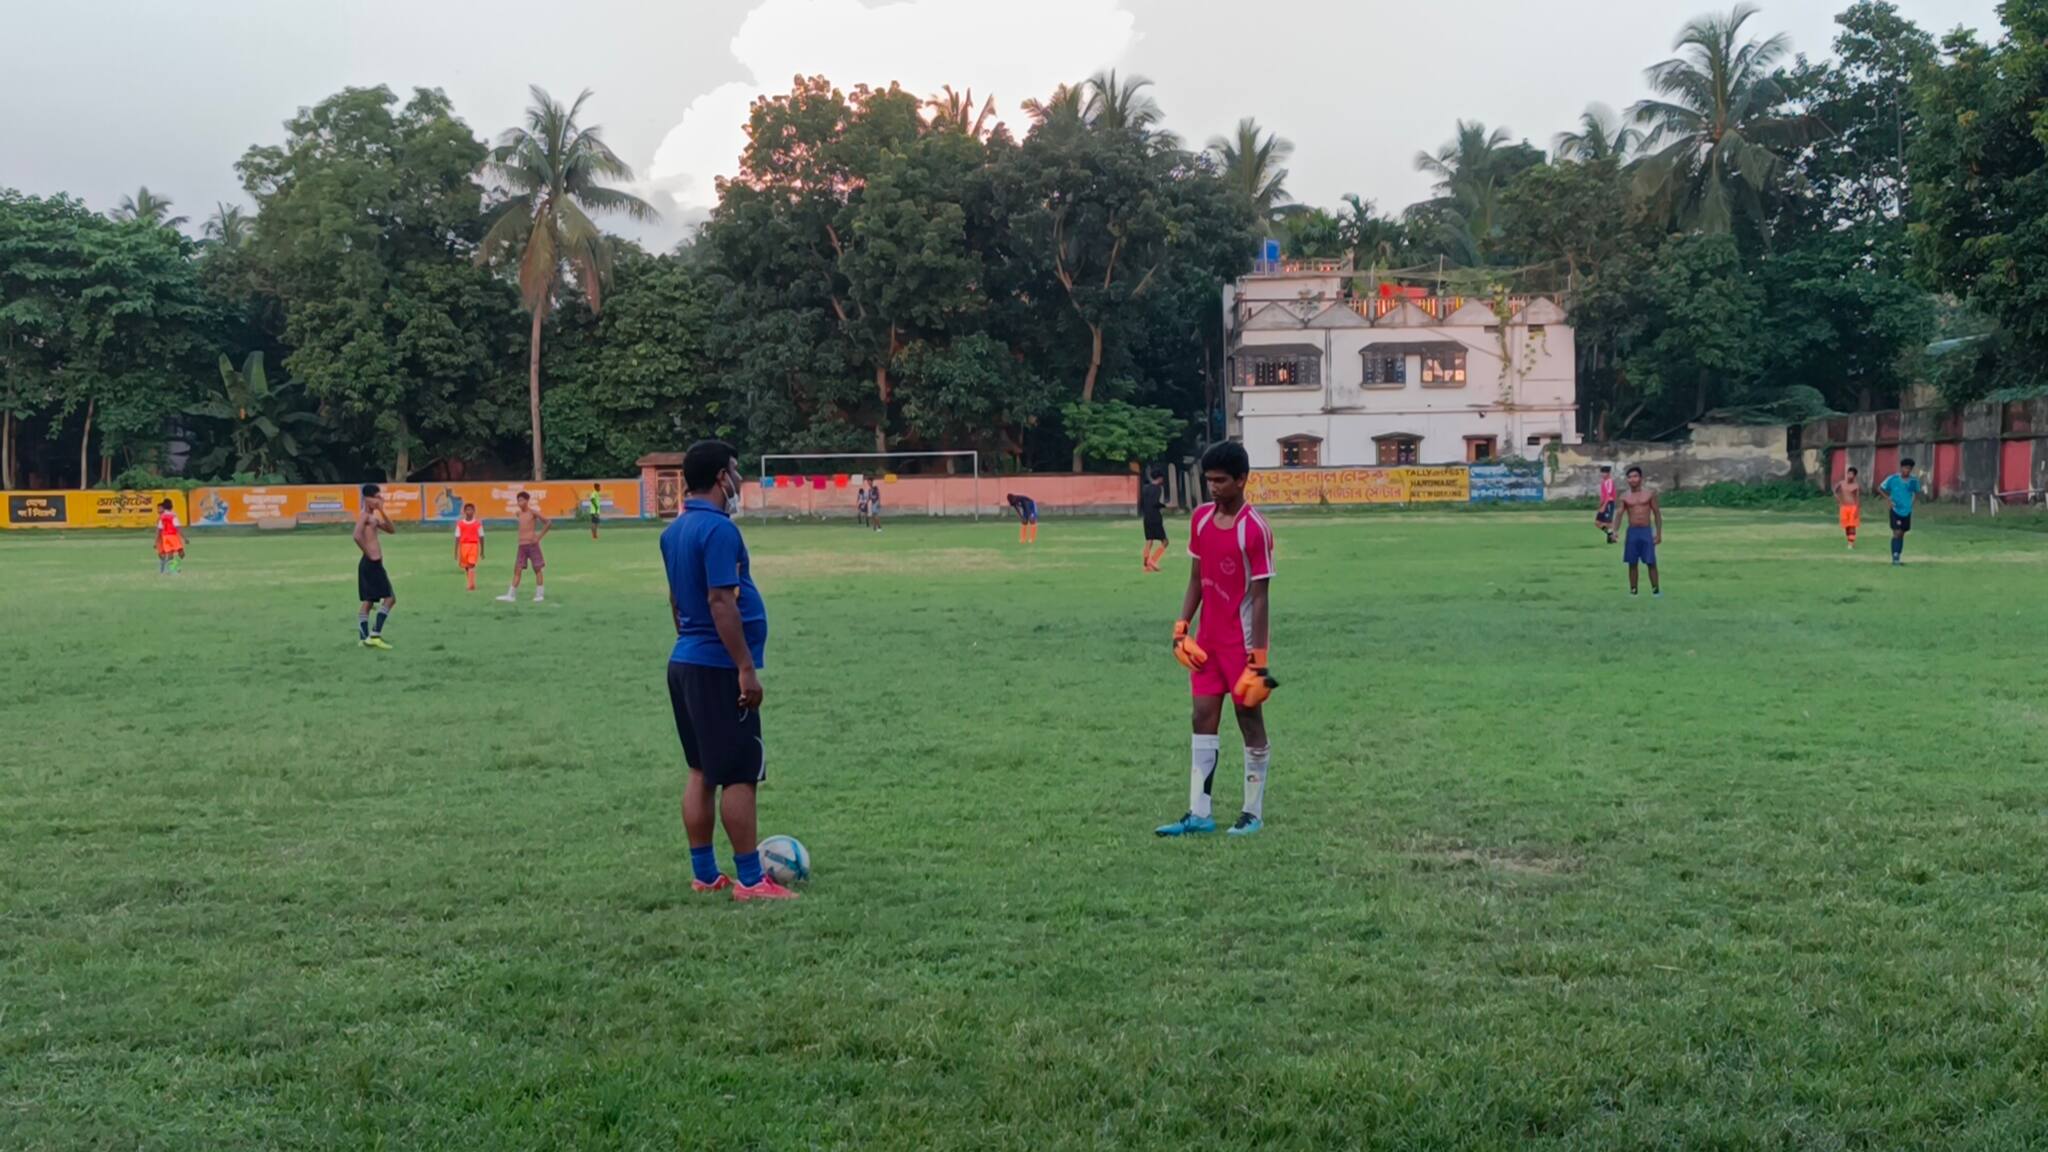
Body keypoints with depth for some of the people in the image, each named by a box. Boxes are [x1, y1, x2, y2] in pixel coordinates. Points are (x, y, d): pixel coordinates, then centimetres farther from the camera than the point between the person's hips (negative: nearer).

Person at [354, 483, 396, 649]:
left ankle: (364, 638, 11)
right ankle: (375, 634, -12)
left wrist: (382, 511, 7)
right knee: (389, 598, -9)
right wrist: (369, 553, -17)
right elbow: (357, 536, -26)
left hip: (371, 564, 10)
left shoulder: (373, 517, 18)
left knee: (367, 601, 10)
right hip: (372, 563, -10)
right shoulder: (364, 515, -11)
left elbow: (391, 530, 18)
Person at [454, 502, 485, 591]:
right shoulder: (460, 523, 5)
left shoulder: (478, 523, 2)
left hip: (474, 545, -3)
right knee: (466, 566, 9)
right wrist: (456, 551, 3)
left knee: (471, 565, -16)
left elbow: (481, 537, 6)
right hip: (463, 545, 3)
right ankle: (472, 584, 26)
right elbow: (457, 538, 6)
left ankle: (472, 585, -21)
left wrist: (482, 552, 7)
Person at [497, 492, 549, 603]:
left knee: (537, 569, 1)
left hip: (532, 544, -5)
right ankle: (511, 595, -2)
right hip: (522, 545, 5)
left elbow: (548, 524, -8)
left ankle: (539, 594, 7)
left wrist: (539, 536, -8)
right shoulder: (518, 513, 10)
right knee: (517, 570, 1)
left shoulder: (533, 512, -7)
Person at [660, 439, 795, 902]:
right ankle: (751, 881, 1)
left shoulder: (674, 531, 12)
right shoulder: (719, 530, -17)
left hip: (684, 662, 10)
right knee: (740, 775, -4)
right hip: (719, 668, -10)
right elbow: (721, 602, -22)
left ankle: (704, 874, 19)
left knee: (702, 772, 13)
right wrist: (746, 668, -20)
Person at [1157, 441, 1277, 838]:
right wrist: (1182, 626, 5)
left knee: (1250, 719, 4)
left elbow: (1260, 596, -16)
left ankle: (1253, 813, 16)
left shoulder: (1255, 529, -17)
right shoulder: (1201, 518, 3)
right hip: (1207, 640, 7)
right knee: (1203, 718, 6)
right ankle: (1199, 814, 11)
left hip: (1241, 641, -7)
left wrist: (1258, 657, -18)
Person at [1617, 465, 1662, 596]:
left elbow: (1657, 514, 4)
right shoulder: (1624, 497, 4)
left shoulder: (1649, 494, 2)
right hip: (1632, 532, 1)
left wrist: (1659, 533, -2)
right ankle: (1633, 590, 11)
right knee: (1632, 563, 4)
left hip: (1646, 531, -1)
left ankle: (1656, 589, 4)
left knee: (1651, 562, -3)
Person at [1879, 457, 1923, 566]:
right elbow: (1880, 488, 1)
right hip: (1896, 510, -4)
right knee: (1897, 533, -12)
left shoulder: (1914, 480, -1)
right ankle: (1895, 558, -11)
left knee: (1902, 534, 12)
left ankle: (1898, 557, 21)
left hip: (1907, 511, 4)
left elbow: (1917, 493, 13)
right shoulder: (1892, 479, -9)